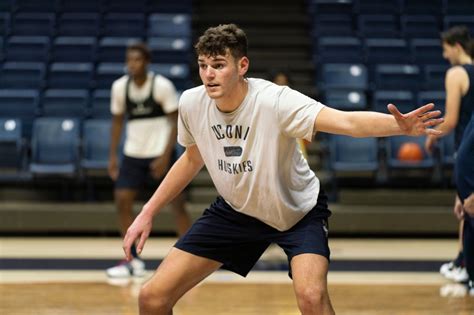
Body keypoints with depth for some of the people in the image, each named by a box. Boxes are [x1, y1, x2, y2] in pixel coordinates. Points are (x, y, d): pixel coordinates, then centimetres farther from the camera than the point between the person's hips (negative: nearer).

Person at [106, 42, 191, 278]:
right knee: (122, 202, -4)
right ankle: (133, 260, 6)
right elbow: (118, 121, 10)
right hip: (133, 154, 4)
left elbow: (176, 122, -10)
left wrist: (165, 156, -18)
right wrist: (113, 156, 4)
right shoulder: (120, 87, -2)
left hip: (161, 153, -4)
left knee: (177, 204, -7)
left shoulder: (162, 86, -13)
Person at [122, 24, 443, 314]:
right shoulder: (191, 104, -14)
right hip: (234, 210, 4)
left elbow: (346, 122, -44)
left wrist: (400, 124, -63)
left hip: (299, 209, -4)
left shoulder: (273, 100, -30)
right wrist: (148, 213, 8)